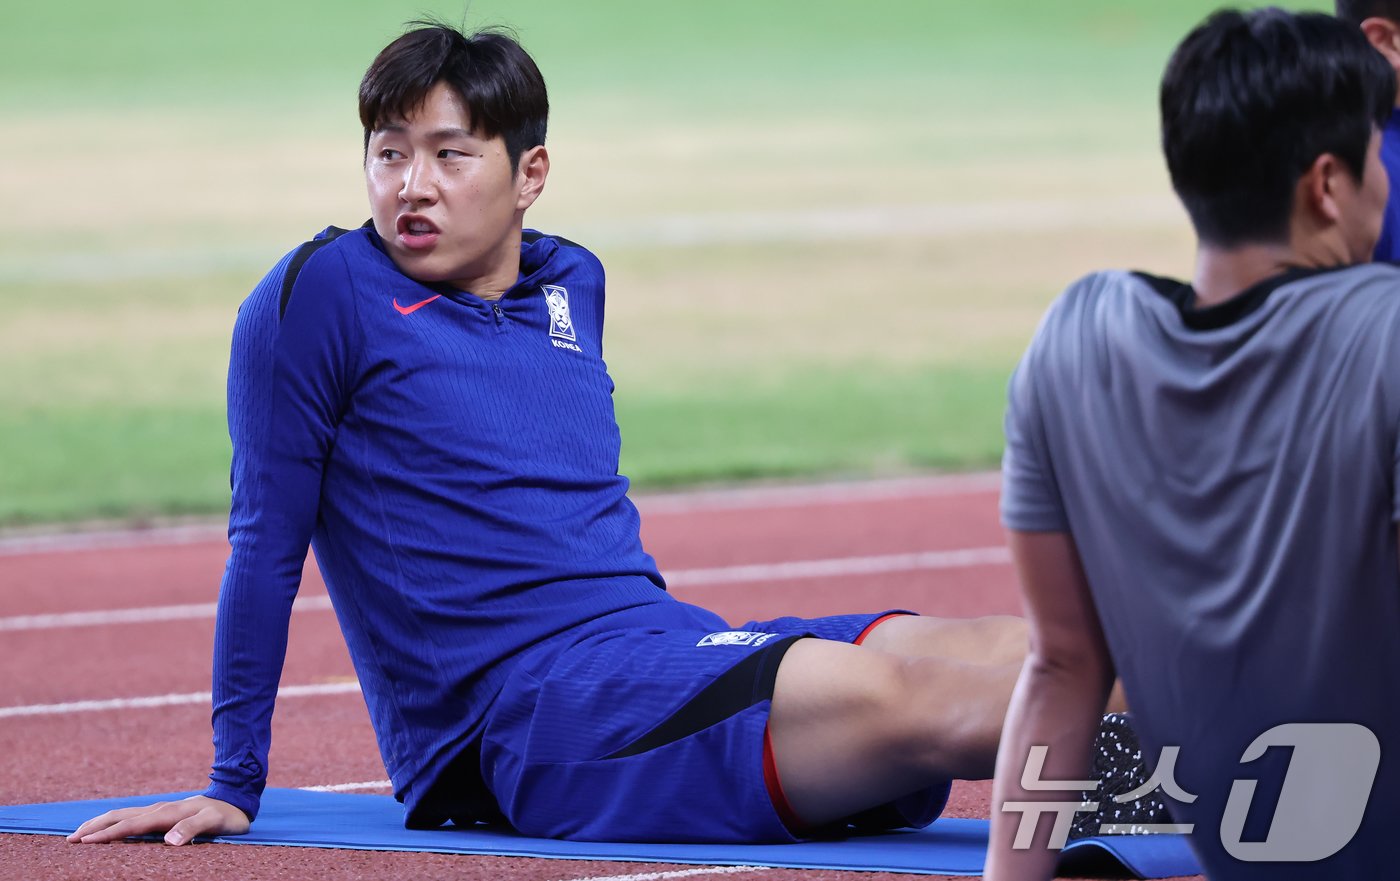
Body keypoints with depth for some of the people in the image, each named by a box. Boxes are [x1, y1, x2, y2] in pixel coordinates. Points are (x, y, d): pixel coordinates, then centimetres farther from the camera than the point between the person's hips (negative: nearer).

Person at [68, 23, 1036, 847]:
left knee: (1007, 654, -15)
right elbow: (267, 547, 0)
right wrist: (232, 787, 1)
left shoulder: (573, 283, 19)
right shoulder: (322, 293, -1)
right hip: (519, 709, -7)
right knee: (888, 693, -29)